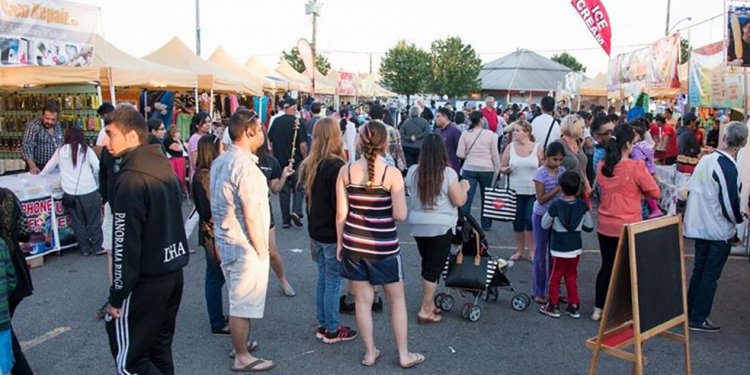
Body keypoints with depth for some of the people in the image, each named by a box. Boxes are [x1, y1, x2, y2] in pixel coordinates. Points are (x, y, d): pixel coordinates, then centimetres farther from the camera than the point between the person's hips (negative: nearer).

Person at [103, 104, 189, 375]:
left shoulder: (132, 178, -19)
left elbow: (126, 244, -20)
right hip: (173, 271, 8)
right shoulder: (164, 167, 7)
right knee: (159, 350, 19)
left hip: (146, 281, -8)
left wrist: (117, 297, -13)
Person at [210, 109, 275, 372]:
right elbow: (251, 215, -22)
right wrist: (262, 251, -14)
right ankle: (242, 358, 16)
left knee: (237, 299, 22)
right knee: (243, 303, 3)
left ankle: (239, 343, 37)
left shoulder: (219, 161, 7)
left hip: (225, 242, 9)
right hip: (245, 246, -9)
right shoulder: (245, 165, -22)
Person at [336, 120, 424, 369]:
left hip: (354, 243, 3)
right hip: (383, 246, -2)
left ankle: (370, 352, 24)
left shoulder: (346, 171, -5)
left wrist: (339, 242, 10)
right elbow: (400, 215, -15)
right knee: (397, 299, 14)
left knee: (363, 299, 13)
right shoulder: (392, 173, -13)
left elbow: (341, 213, -2)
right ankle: (404, 354, 22)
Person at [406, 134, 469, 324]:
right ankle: (425, 311, 6)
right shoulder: (448, 173, -13)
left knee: (427, 265, 19)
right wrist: (464, 188, 9)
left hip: (417, 226, 5)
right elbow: (459, 201, -9)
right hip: (440, 227, -5)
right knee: (434, 268, 3)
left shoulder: (412, 171, -1)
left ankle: (429, 304, 28)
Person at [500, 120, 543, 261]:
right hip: (515, 190, 2)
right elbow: (502, 168, 6)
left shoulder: (537, 148, -4)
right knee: (517, 221, 8)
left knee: (531, 220, 0)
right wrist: (507, 170, -16)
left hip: (533, 191, -2)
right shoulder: (510, 147, 0)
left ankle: (531, 251, 14)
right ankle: (519, 250, 22)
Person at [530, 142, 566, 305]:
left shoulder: (562, 171, 4)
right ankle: (538, 292, 14)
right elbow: (541, 199, -16)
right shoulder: (540, 174, -13)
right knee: (540, 254, 4)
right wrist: (557, 189, -23)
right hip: (542, 216, -5)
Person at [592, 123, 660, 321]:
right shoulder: (636, 166, -16)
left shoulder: (602, 167, 0)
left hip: (605, 226, 5)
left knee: (607, 266, 16)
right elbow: (655, 193, -8)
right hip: (628, 227, -4)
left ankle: (598, 309, 22)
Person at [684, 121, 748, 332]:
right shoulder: (728, 167, -21)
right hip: (719, 230, -7)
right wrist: (738, 219, 0)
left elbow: (692, 188, 9)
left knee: (699, 271, 18)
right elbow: (730, 203, -21)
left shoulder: (706, 159, 0)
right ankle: (698, 319, 11)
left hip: (699, 226, 7)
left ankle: (690, 313, 27)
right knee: (711, 276, 4)